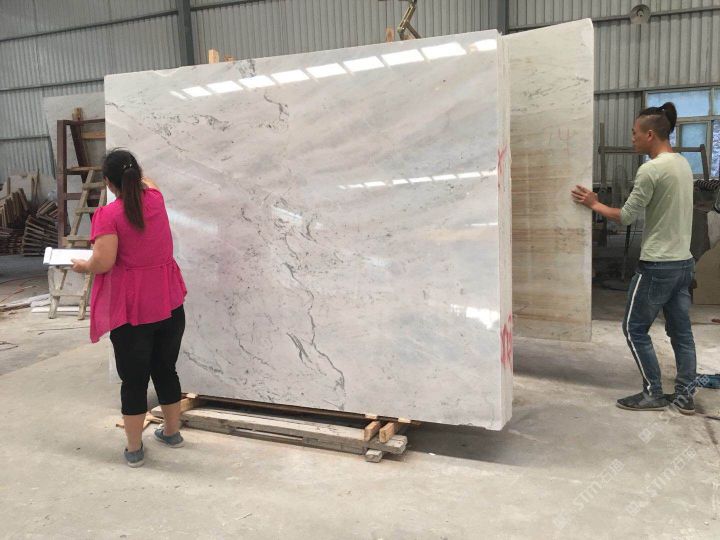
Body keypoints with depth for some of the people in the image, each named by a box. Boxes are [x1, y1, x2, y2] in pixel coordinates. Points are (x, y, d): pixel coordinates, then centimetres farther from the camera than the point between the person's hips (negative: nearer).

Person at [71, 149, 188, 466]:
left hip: (131, 309, -5)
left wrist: (82, 266, 2)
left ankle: (134, 449, 21)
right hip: (169, 303, 5)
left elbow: (103, 262, -19)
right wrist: (132, 170, 46)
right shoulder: (155, 199, 4)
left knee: (133, 379, 8)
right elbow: (146, 183, 28)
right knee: (166, 370, 20)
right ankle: (172, 432, 35)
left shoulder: (108, 214, -12)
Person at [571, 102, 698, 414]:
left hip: (657, 266, -9)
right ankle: (685, 396, 21)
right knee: (681, 331, 13)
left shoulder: (650, 170, -18)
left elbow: (626, 217, -11)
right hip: (684, 262, 9)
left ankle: (653, 394, 11)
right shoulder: (684, 165, 10)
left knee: (634, 329, 4)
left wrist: (594, 204, 3)